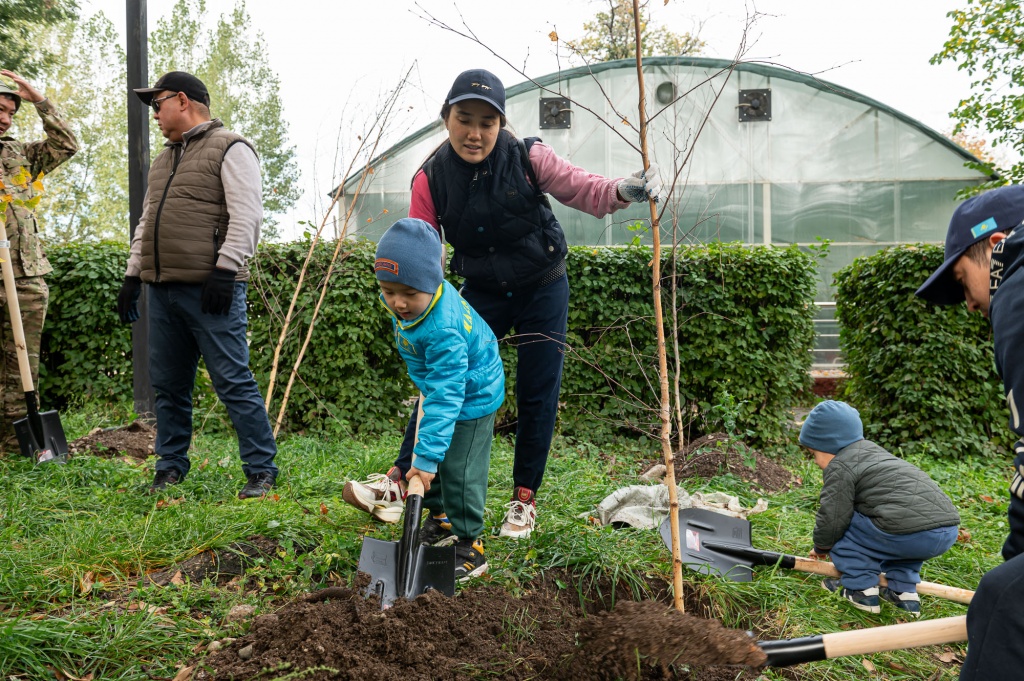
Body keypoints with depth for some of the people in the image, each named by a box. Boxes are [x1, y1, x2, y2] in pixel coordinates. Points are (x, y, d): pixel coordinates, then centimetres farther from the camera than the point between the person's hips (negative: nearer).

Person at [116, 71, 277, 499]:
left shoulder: (230, 149, -1)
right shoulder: (162, 161, 25)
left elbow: (247, 215, -13)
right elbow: (147, 222, 27)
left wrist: (225, 269, -20)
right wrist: (133, 275, 19)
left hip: (210, 291, -8)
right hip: (162, 289, 8)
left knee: (234, 383, -7)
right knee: (168, 385, 11)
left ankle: (261, 471, 0)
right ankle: (170, 468, 23)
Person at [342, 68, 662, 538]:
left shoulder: (527, 158, -16)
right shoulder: (431, 179, -12)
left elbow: (587, 191, -16)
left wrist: (625, 190, -38)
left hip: (542, 290, -1)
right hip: (483, 293, 1)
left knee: (537, 395, 1)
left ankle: (524, 500, 14)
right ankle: (398, 481, 1)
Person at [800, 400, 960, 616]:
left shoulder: (839, 468, 0)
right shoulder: (873, 451, 30)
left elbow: (833, 518, 2)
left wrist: (821, 547, 23)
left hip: (910, 532, -9)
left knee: (844, 532, 9)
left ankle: (862, 591, 12)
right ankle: (904, 591, 27)